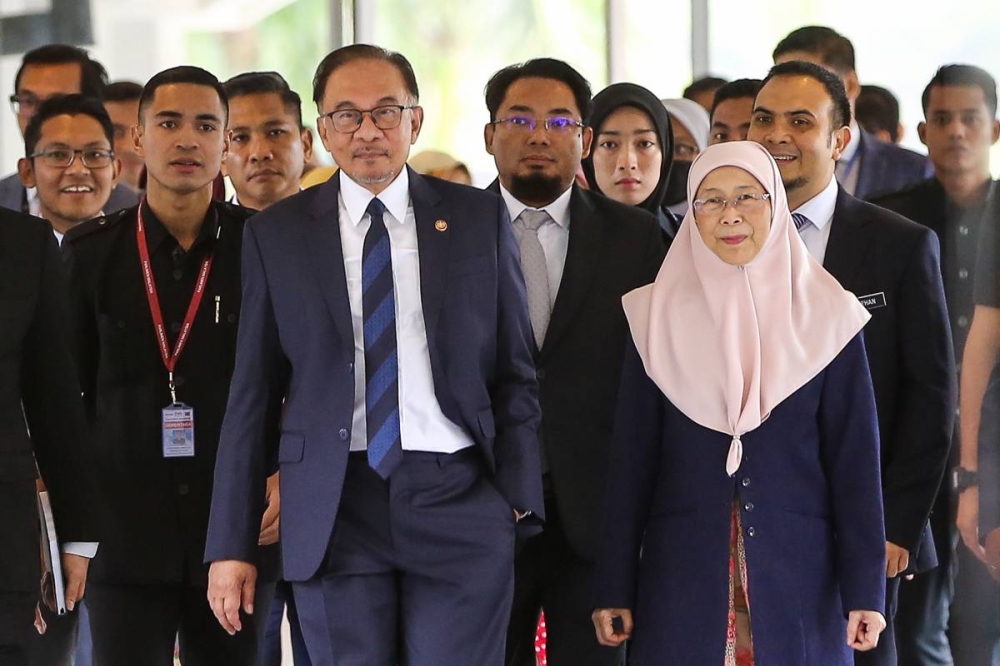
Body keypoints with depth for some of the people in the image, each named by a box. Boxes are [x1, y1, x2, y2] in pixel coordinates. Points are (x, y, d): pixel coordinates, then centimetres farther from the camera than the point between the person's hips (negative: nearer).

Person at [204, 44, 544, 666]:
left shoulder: (479, 218, 7)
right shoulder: (277, 234, 7)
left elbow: (516, 371, 9)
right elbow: (252, 393, 6)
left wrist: (518, 500, 0)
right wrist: (232, 543, 3)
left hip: (459, 504, 0)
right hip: (333, 510, 0)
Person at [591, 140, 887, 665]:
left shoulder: (826, 315, 2)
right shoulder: (657, 316, 4)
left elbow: (854, 458, 1)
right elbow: (632, 457, 5)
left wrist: (864, 589, -4)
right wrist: (615, 588, 2)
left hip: (799, 573, 0)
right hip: (682, 572, 0)